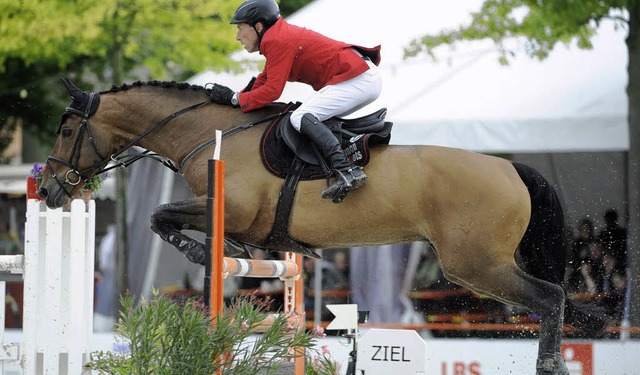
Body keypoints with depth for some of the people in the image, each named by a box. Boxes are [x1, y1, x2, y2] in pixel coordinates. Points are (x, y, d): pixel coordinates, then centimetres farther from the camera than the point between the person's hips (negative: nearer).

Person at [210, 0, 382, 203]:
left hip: (356, 78, -11)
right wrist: (234, 96, 13)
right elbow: (264, 79, 25)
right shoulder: (279, 37, 20)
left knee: (301, 118, -19)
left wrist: (234, 98, -6)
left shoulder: (278, 41, -12)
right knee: (316, 119, 24)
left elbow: (272, 90, -15)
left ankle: (346, 170, -34)